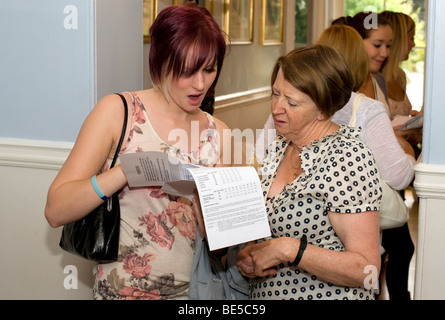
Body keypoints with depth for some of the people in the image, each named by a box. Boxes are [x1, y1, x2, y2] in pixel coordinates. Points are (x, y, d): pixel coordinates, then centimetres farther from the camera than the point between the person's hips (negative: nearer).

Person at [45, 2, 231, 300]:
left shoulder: (218, 133, 1)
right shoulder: (117, 111, -10)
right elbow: (56, 211, -16)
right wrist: (128, 170, -29)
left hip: (194, 290, 4)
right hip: (122, 289, -3)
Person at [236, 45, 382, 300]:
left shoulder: (348, 157, -20)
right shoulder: (280, 147, 3)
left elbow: (366, 269, -24)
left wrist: (288, 249, -27)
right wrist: (247, 254, -5)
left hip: (328, 294, -7)